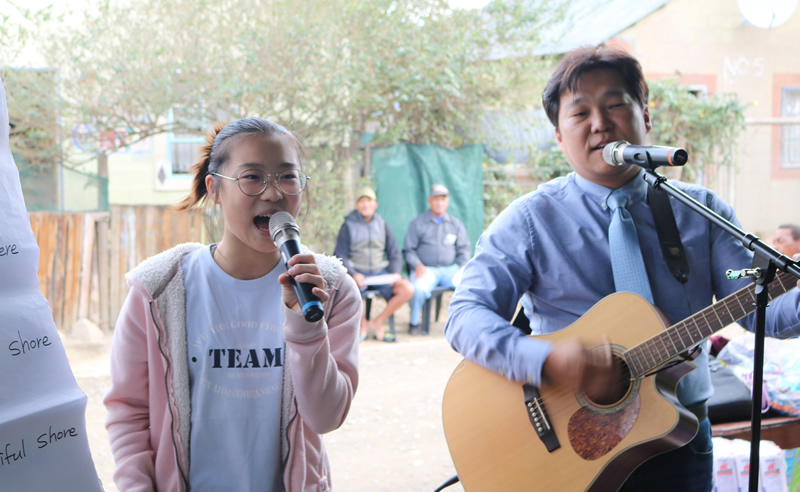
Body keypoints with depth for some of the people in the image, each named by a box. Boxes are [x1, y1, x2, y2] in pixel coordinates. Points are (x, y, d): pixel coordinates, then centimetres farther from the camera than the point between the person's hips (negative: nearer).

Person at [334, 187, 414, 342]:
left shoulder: (383, 225, 12)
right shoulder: (348, 227, 3)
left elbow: (394, 254, 14)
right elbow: (341, 256, -2)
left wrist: (396, 273, -7)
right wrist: (354, 275, -20)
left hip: (381, 273, 3)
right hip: (356, 273, -3)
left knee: (407, 288, -23)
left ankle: (378, 322, -3)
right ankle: (362, 323, -5)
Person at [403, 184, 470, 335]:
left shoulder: (456, 224, 17)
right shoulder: (418, 223, 9)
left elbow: (464, 249, 16)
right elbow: (408, 250, 6)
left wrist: (462, 266, -3)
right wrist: (417, 265, -12)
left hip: (451, 269, 2)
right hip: (426, 269, -2)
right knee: (418, 289, -35)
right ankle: (414, 321, -7)